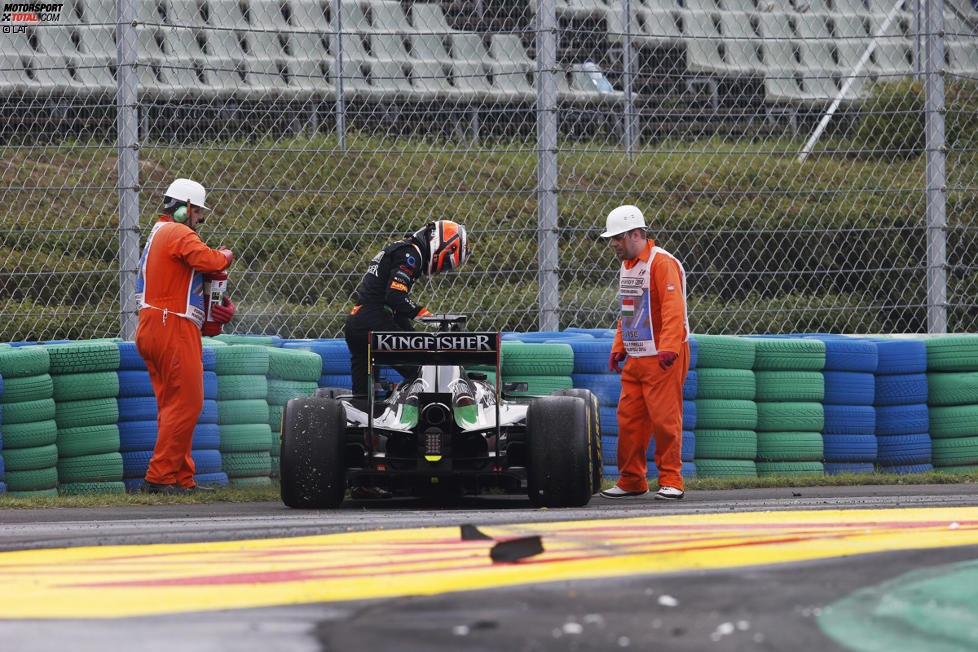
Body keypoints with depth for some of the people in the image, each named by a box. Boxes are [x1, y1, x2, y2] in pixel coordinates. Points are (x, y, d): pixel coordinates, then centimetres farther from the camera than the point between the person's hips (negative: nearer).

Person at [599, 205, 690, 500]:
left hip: (663, 359, -9)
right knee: (629, 419, 7)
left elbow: (673, 309, -20)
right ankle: (631, 481, 14)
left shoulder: (662, 263, -12)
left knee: (665, 420, -6)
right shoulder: (627, 266, 17)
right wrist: (618, 348, 20)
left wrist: (668, 348, -27)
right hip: (635, 359, 9)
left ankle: (670, 481, 1)